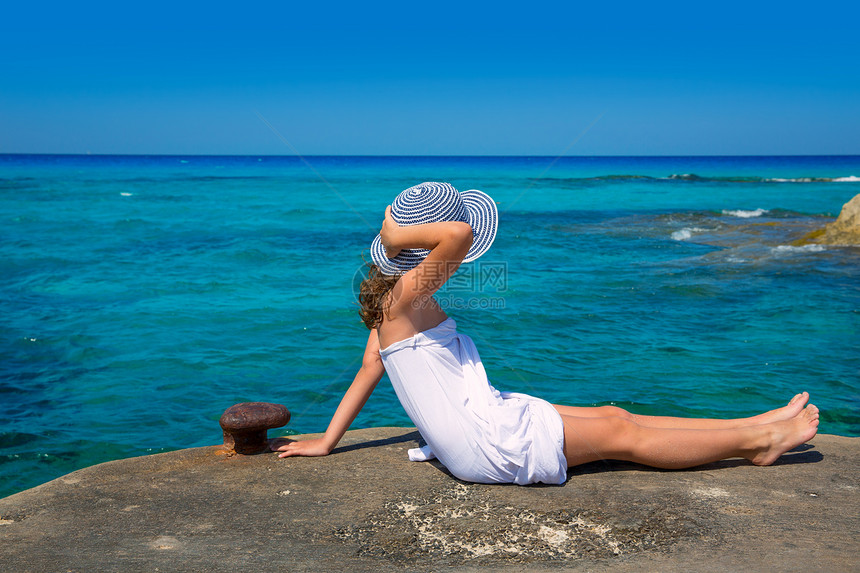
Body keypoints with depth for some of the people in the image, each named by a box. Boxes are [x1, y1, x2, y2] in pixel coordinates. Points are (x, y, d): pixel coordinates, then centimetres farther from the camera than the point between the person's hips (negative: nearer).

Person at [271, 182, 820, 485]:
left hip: (490, 418, 9)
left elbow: (368, 370, 11)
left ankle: (757, 425, 17)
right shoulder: (405, 296, -20)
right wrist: (395, 234, -22)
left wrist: (328, 442, 15)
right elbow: (459, 234, -37)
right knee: (620, 434, -2)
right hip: (486, 444, -9)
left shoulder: (395, 302, 12)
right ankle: (755, 439, 12)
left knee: (611, 414, 9)